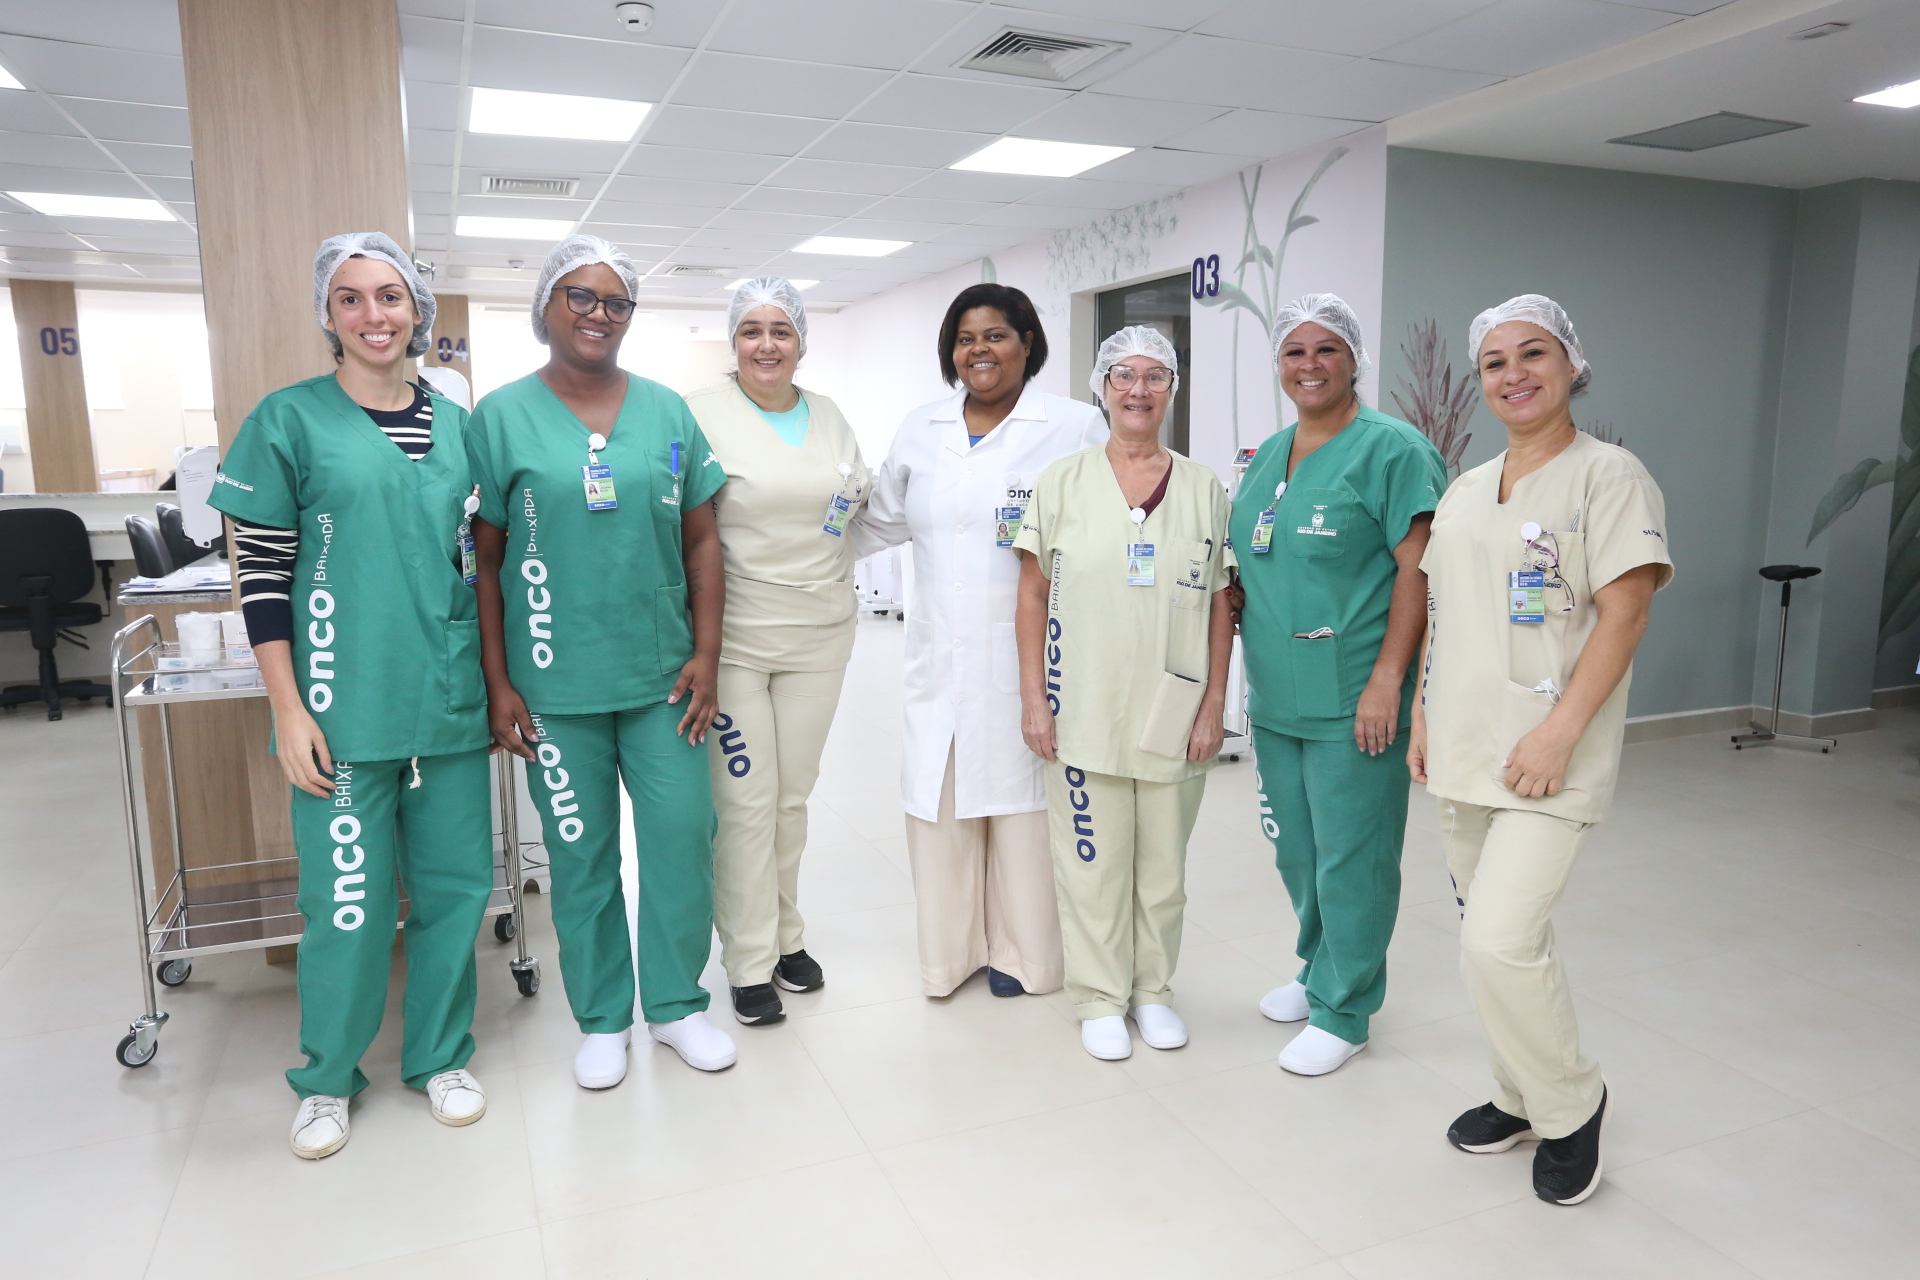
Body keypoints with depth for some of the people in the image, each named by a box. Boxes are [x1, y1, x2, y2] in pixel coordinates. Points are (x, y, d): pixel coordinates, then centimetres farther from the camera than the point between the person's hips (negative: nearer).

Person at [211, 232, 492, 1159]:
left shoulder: (455, 423, 9)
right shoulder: (289, 420, -3)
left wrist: (498, 680, 12)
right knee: (347, 900, 3)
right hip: (344, 708, -4)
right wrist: (288, 709, -8)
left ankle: (438, 1055, 31)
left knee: (454, 884, 11)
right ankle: (327, 1077, 27)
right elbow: (260, 572, -3)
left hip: (450, 702, 4)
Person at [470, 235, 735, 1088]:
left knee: (684, 834, 5)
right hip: (555, 686, -2)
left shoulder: (667, 412, 6)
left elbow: (700, 540, 7)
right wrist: (498, 683, -4)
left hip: (662, 676, 2)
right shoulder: (502, 417, 0)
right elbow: (485, 559, 0)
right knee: (581, 854, 9)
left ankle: (676, 1004, 26)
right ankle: (601, 1018, 28)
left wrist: (705, 655, 1)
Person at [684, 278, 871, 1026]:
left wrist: (858, 503, 5)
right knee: (746, 800, -1)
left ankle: (785, 934, 31)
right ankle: (749, 964, 14)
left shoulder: (829, 418, 11)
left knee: (793, 795, 14)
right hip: (734, 635, -5)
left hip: (818, 634, 5)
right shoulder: (704, 415, -5)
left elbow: (862, 508, 25)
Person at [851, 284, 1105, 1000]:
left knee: (1020, 798, 4)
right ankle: (952, 946, 26)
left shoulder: (1076, 427, -1)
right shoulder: (921, 430, 13)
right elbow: (880, 521, 21)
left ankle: (1020, 950, 23)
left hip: (1030, 655, -4)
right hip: (941, 654, 4)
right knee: (939, 799, 7)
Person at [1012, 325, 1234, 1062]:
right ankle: (1101, 999, 23)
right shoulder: (1063, 482, 2)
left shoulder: (1204, 489, 5)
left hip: (1173, 712, 1)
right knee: (1092, 860, 6)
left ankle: (1153, 989, 30)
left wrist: (1214, 705, 0)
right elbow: (1032, 598, 2)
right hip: (1084, 709, -1)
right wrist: (1033, 698, -3)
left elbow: (1221, 606, 5)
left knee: (1163, 862, 12)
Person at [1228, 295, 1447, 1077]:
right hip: (1275, 697, 8)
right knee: (1296, 851, 18)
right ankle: (1321, 972, 37)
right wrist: (1238, 605, 8)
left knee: (1350, 858, 2)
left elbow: (1419, 570, -15)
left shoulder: (1391, 449, -9)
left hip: (1351, 701, -7)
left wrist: (1386, 680, -21)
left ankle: (1343, 1011, 17)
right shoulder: (1268, 457, 14)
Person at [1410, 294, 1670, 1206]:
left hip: (1547, 760, -6)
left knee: (1498, 941, -13)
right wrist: (1423, 716, 11)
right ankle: (1522, 1098, 32)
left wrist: (1558, 733, -20)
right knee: (1500, 939, 14)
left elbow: (1623, 617, -13)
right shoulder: (1465, 491, 14)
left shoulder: (1609, 475, -6)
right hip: (1462, 755, 7)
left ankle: (1571, 1105, 12)